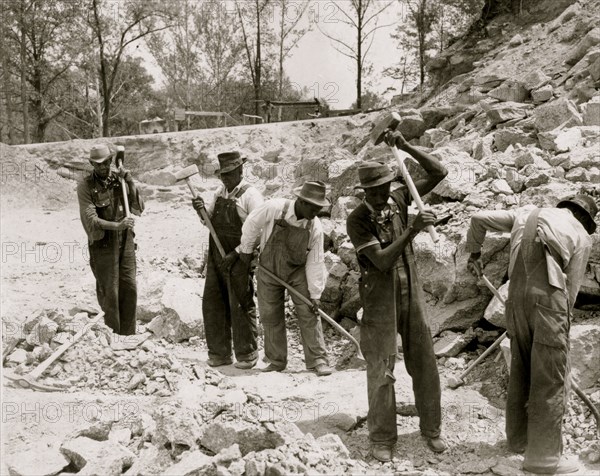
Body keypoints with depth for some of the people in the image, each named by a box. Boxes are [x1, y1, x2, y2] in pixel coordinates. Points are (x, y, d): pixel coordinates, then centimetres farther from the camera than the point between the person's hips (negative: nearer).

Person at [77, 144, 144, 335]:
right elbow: (91, 219, -16)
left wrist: (130, 183, -13)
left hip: (125, 241, 4)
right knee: (109, 292, 0)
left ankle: (128, 335, 15)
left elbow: (138, 209, -1)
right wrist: (116, 226, -31)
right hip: (103, 244, -4)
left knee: (130, 288, 5)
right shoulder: (86, 186, -7)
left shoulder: (120, 179, 4)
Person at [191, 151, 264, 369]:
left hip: (239, 260, -7)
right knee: (212, 304, 7)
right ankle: (219, 353, 18)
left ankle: (246, 354, 10)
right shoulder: (220, 193, 13)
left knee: (241, 306, -2)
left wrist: (235, 253, -18)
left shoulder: (250, 195, -9)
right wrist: (201, 210, -1)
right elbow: (210, 221, 21)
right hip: (216, 258, 7)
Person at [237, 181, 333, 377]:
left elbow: (315, 262, -14)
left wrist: (315, 294, -13)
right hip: (269, 269, 0)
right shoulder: (273, 209, -26)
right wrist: (246, 249, 4)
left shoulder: (315, 227, -20)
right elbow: (251, 225, -8)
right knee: (270, 316, 5)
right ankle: (276, 361, 19)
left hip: (298, 272, 0)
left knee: (308, 313, -7)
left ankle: (317, 360, 1)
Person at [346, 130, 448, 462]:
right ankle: (382, 438, 13)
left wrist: (405, 147, -18)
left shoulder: (400, 199, -3)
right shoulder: (356, 220, -16)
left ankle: (431, 429, 24)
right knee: (382, 369, 0)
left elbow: (439, 173, -8)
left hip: (412, 295, 4)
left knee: (423, 363, 9)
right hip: (379, 300, -4)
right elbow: (383, 261, -24)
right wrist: (412, 229, -33)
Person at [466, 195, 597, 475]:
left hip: (517, 295, 5)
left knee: (521, 369, 17)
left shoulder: (527, 213, 21)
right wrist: (562, 322, 15)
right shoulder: (582, 235, 10)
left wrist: (474, 253, 35)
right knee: (551, 378, -1)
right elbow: (571, 287, 6)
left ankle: (518, 439, 27)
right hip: (548, 295, -5)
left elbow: (479, 220, 21)